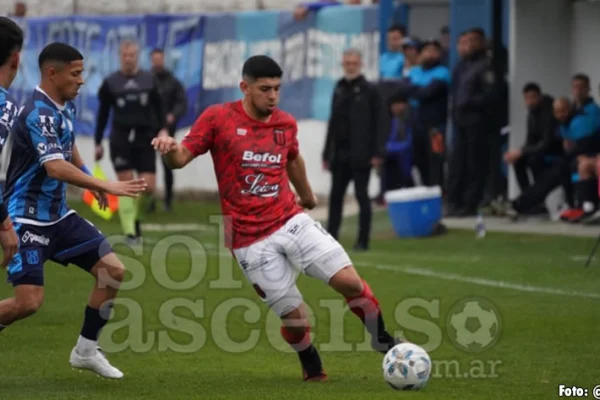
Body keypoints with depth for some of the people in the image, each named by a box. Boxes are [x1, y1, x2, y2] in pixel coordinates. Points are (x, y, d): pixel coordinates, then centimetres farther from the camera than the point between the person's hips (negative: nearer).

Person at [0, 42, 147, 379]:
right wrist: (106, 186, -40)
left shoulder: (65, 107, 6)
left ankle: (86, 349, 14)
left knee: (113, 270, 3)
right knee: (29, 300, -17)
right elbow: (55, 167, -36)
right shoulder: (38, 114, -22)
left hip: (58, 215, 9)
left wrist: (91, 182, 29)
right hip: (28, 219, -9)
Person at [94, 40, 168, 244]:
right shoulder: (110, 82, 3)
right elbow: (103, 113, 9)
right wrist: (98, 143, 8)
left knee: (149, 186, -5)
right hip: (120, 138, -1)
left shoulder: (149, 80, 6)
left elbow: (158, 107, 11)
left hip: (145, 138, 1)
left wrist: (163, 129, -4)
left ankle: (135, 217, 23)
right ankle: (130, 232, -3)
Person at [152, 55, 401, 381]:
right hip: (251, 241, -3)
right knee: (293, 315, -4)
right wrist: (169, 150, -30)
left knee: (349, 280, -12)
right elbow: (180, 159, -6)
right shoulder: (217, 118, -6)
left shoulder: (286, 124, 6)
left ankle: (383, 342, 11)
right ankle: (312, 370, 26)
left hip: (291, 222, 3)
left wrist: (307, 195, 43)